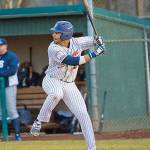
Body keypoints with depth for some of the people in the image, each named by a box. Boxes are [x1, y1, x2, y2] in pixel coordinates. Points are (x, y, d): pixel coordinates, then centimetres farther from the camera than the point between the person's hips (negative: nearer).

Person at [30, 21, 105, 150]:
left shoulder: (76, 42, -7)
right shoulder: (53, 49, -22)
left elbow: (94, 40, 10)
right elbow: (73, 61, -29)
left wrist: (98, 41, -14)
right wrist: (93, 54, -27)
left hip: (69, 85, 4)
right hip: (52, 81, -4)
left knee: (83, 114, -4)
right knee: (56, 93, -41)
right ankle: (39, 122, -25)